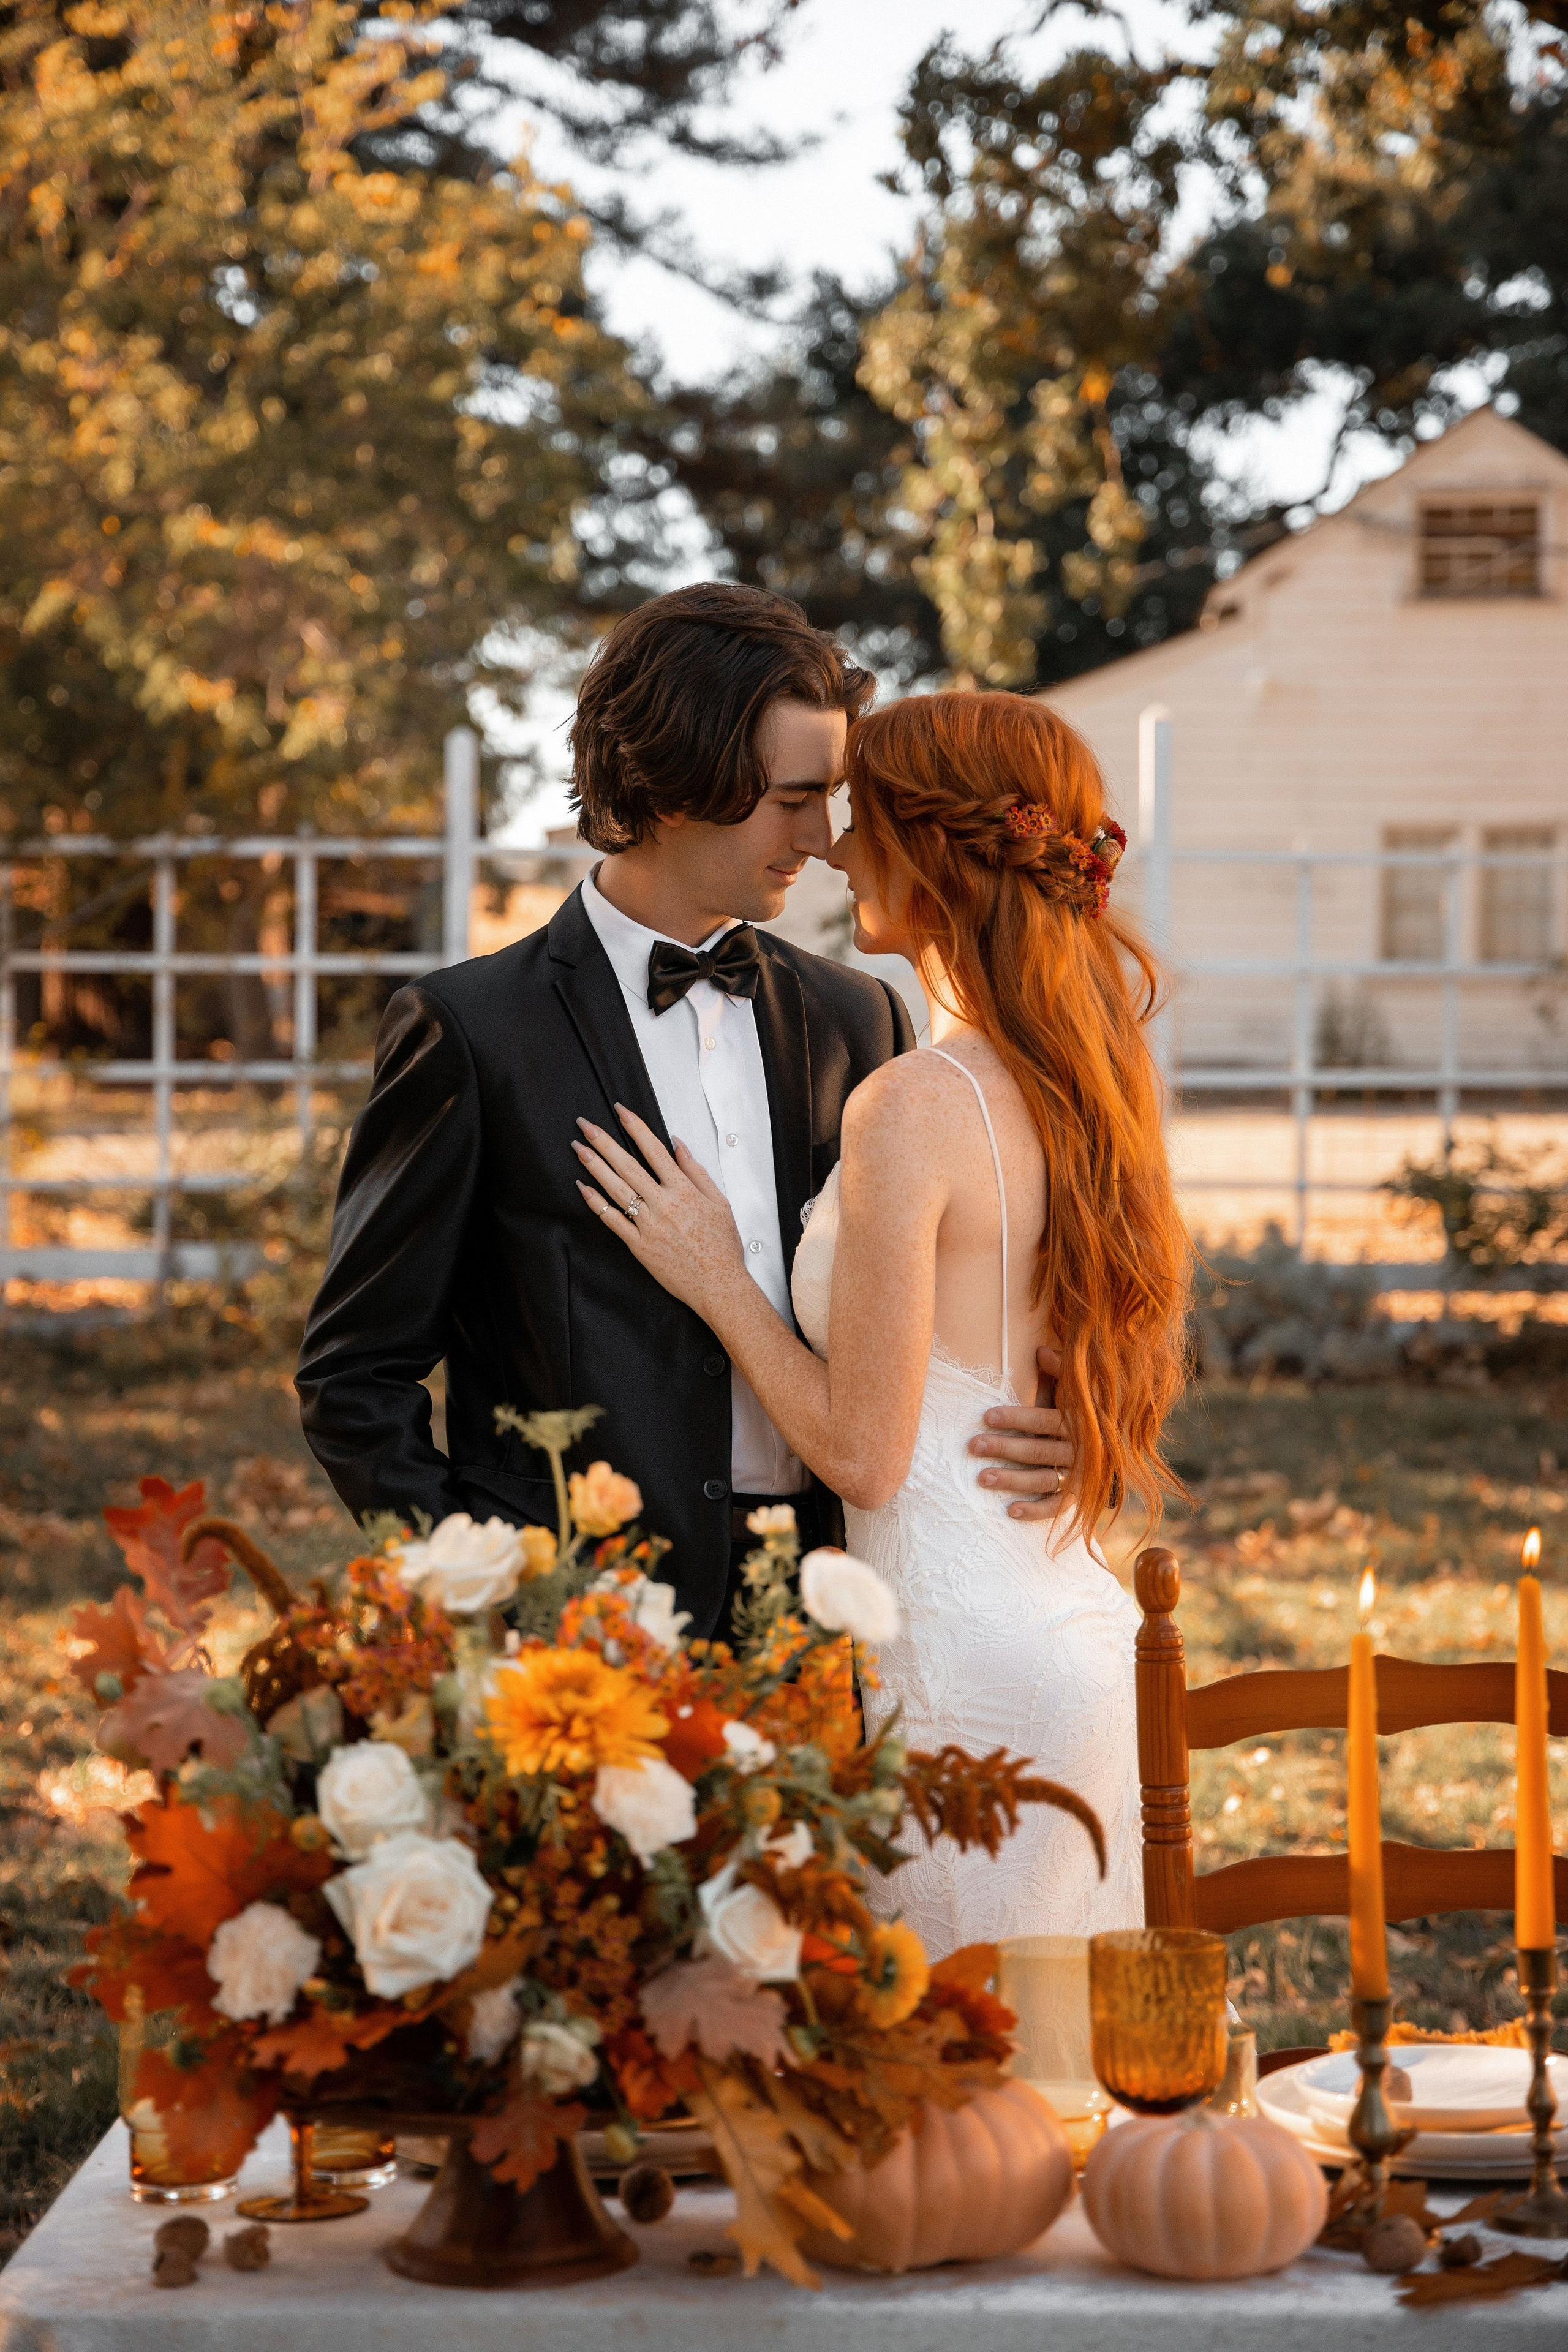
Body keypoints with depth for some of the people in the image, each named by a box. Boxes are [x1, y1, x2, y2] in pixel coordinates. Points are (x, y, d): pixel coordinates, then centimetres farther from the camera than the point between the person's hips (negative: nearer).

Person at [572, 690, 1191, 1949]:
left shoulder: (915, 1108, -17)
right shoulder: (1084, 1085, 9)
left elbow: (863, 1450, -15)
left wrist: (718, 1279, -4)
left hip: (968, 1664, -9)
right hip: (1086, 1644, 9)